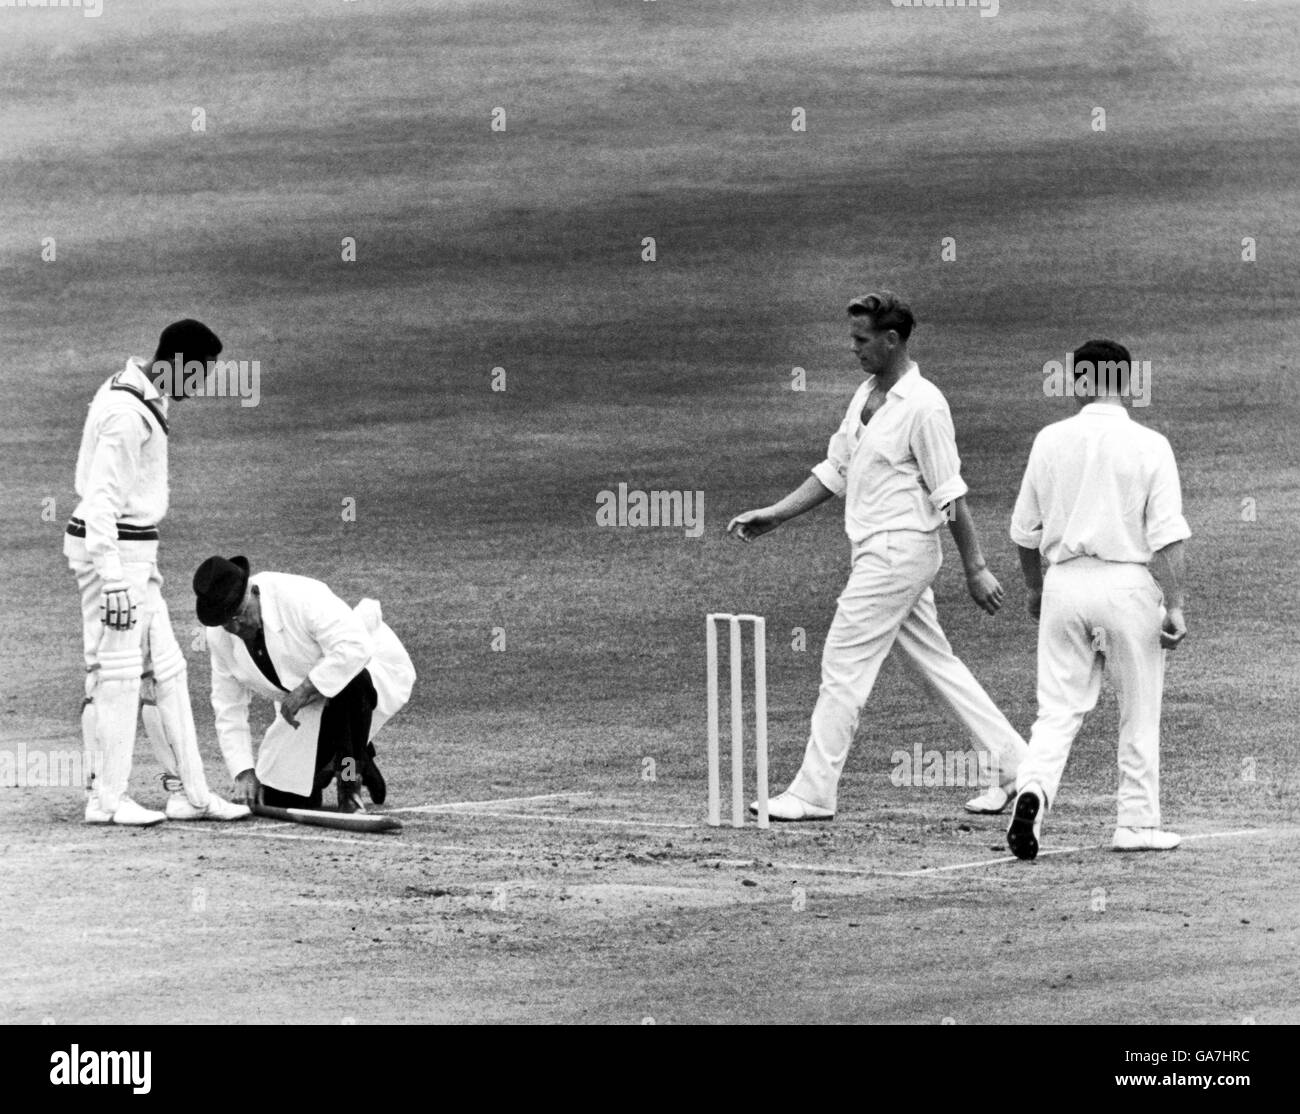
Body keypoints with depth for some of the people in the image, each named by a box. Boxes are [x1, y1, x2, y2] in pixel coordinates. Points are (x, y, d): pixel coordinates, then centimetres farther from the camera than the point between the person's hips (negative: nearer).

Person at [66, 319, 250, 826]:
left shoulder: (147, 399, 11)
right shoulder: (129, 414, -20)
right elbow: (100, 498, -23)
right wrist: (113, 579, -26)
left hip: (135, 551, 11)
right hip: (112, 551, -11)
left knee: (163, 670, 11)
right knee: (115, 673, -5)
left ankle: (188, 793, 15)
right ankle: (105, 799, 2)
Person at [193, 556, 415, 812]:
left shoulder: (300, 597, -32)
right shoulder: (219, 636, -11)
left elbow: (355, 647, -41)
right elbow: (229, 709, -6)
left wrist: (305, 690, -40)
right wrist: (244, 773, -15)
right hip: (307, 706, 6)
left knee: (350, 682, -43)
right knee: (279, 798, -4)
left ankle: (351, 789, -23)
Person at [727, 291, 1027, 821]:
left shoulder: (923, 405, -15)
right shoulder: (866, 395, 12)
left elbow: (950, 493, -15)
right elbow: (835, 472, 18)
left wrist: (975, 569, -14)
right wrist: (774, 514, 12)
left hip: (900, 550, -9)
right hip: (876, 553, 9)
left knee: (843, 666, -6)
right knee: (935, 663, 12)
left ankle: (813, 793, -2)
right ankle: (1014, 764, 17)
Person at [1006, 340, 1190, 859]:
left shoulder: (1050, 441, 3)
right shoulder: (1149, 446, -6)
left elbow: (1025, 530, 10)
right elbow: (1167, 537, -11)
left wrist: (1035, 589, 25)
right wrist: (1174, 605, -8)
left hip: (1065, 582, 2)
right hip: (1129, 583, -2)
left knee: (1058, 707, 4)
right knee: (1139, 713, 10)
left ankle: (1032, 789, -20)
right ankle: (1137, 822, 13)